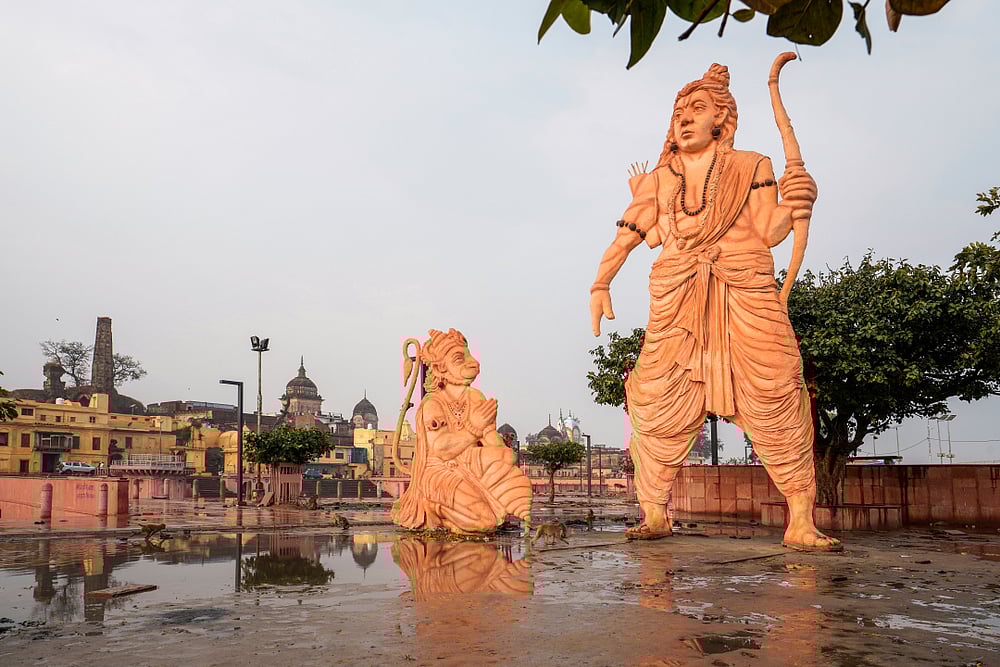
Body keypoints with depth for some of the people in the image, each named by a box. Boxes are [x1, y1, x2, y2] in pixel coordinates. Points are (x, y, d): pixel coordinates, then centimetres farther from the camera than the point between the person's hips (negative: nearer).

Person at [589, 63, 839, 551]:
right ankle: (654, 514, 5)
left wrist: (792, 206, -22)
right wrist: (600, 285, 0)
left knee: (775, 399, -12)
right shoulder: (658, 180, 15)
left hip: (745, 296, -1)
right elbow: (626, 238, 13)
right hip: (677, 304, 2)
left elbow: (769, 233, -1)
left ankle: (801, 523, -8)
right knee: (659, 407, -7)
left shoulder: (750, 167, 9)